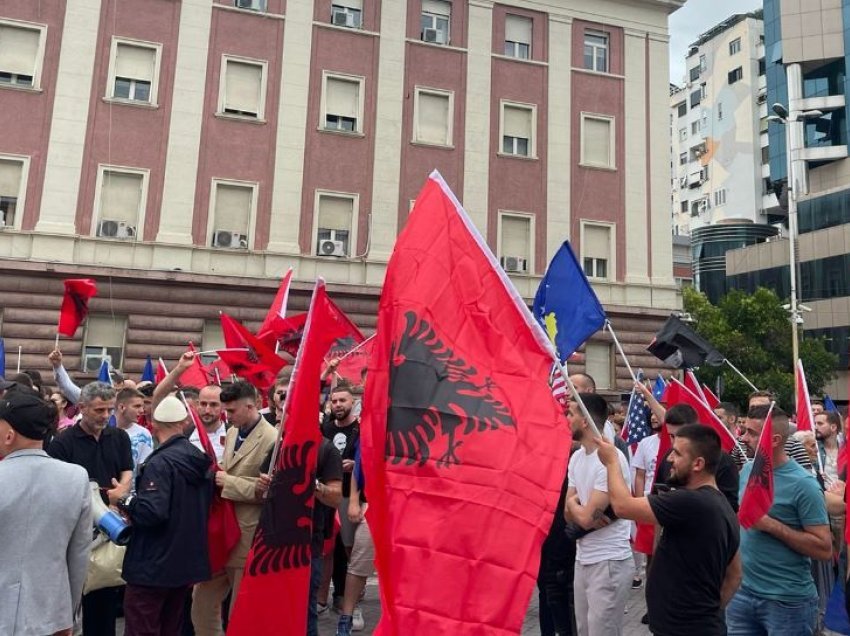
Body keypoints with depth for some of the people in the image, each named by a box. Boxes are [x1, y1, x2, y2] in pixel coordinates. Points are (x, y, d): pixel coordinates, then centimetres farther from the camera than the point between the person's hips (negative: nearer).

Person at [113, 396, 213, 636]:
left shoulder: (159, 463, -19)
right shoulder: (200, 459, 5)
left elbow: (152, 512, -29)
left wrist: (122, 500, -11)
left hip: (153, 565, -8)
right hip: (187, 561, 8)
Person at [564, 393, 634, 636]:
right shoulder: (576, 457, 8)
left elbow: (585, 517, -22)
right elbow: (568, 514, 8)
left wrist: (572, 503, -1)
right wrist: (584, 513, -14)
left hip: (609, 561, -8)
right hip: (583, 559, 8)